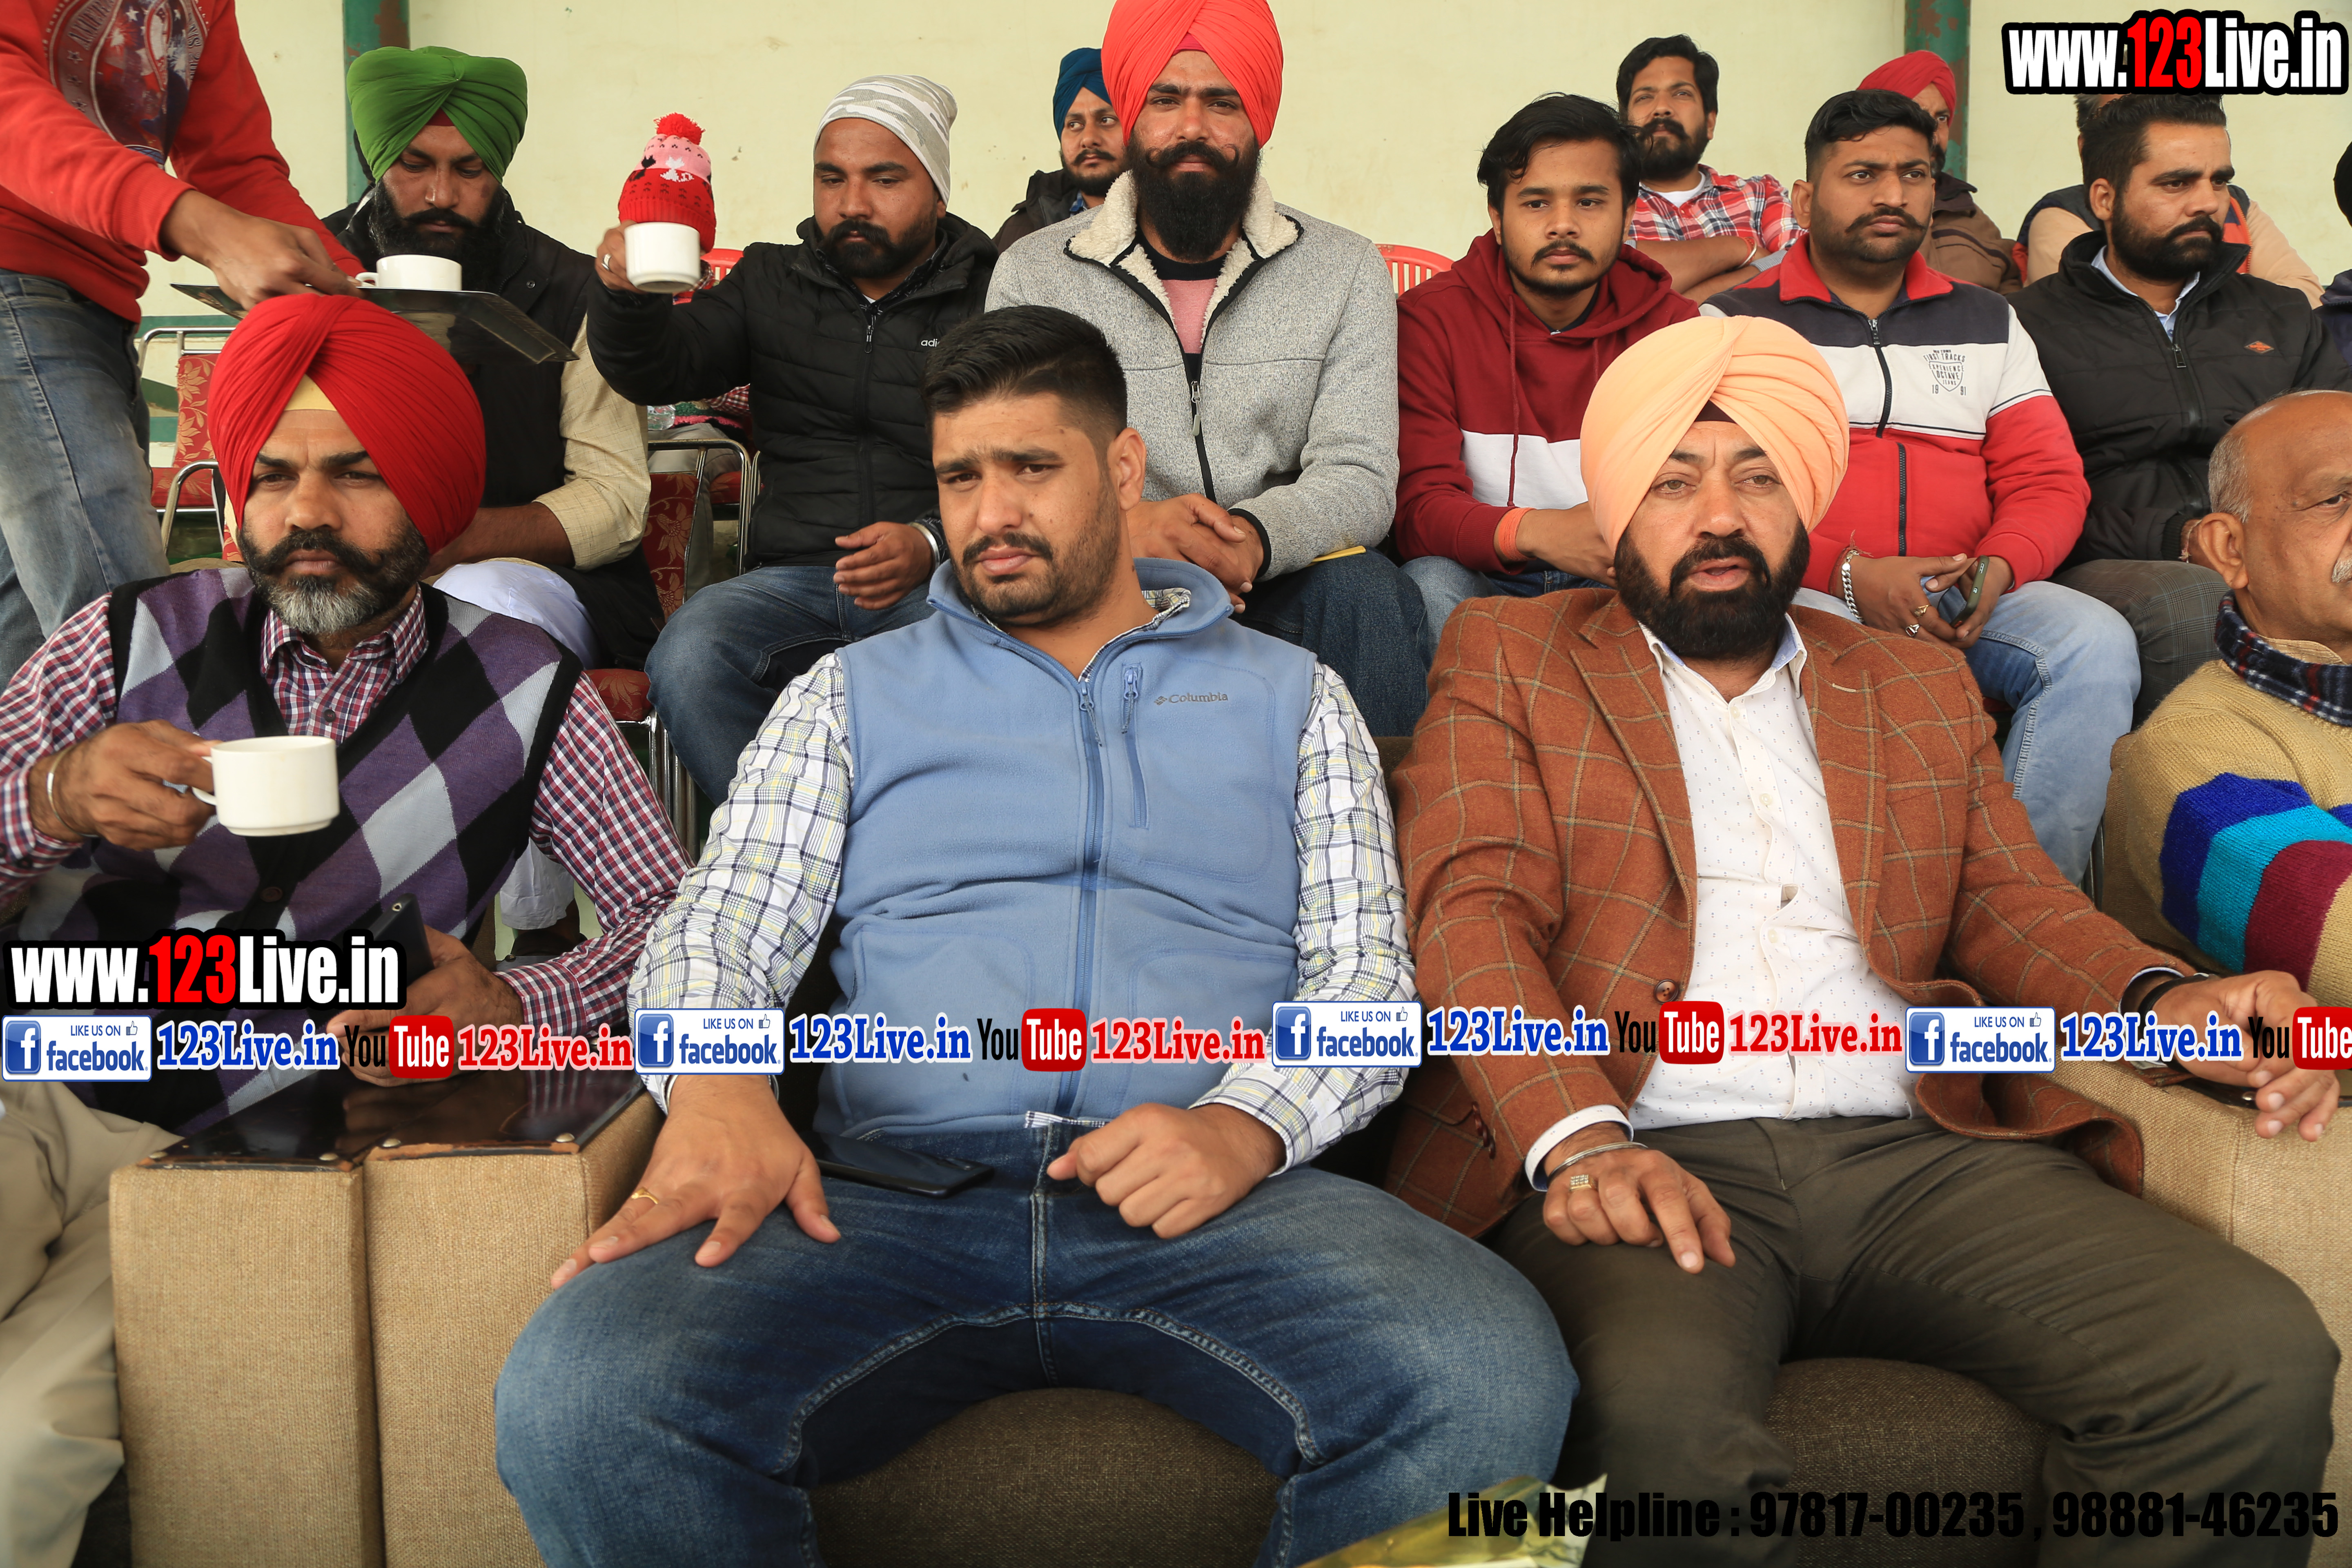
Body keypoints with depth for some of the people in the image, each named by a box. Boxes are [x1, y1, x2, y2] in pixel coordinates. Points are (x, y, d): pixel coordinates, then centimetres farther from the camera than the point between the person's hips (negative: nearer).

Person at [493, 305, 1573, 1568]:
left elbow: (1366, 972, 10)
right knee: (581, 1396, -30)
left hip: (1216, 1195, 0)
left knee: (1491, 1386, -31)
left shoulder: (1289, 696, 18)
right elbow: (721, 928, 11)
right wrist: (714, 1087, -14)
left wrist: (1247, 1124, -12)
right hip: (895, 1194, 1)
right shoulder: (852, 694, 20)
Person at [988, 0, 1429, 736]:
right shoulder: (1031, 274, 4)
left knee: (1367, 593, -31)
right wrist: (1125, 528, -26)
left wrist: (1256, 534, -27)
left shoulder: (1346, 270, 6)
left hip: (1280, 584, 1)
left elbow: (1360, 477, -3)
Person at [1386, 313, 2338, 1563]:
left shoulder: (1921, 687, 26)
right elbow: (1471, 907, -1)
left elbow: (2010, 899, 19)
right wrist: (1580, 1137, -19)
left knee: (2265, 1359, -20)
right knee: (1664, 1414, -37)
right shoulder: (1507, 660, 13)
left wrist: (2161, 999, -5)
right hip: (1647, 1163, -4)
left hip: (1919, 1156, 5)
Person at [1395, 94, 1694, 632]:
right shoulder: (1429, 318, -4)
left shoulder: (1674, 324, 3)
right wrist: (1535, 532, -37)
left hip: (1618, 586, 2)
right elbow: (1420, 507, -15)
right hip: (1484, 579, -1)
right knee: (1431, 584, -35)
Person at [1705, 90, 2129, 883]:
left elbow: (2050, 480, 15)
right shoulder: (1736, 321, 9)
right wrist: (1849, 576, -16)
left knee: (2097, 643, -24)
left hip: (1955, 603, 4)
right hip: (1800, 598, -4)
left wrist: (1997, 567, -9)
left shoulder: (1989, 324, 22)